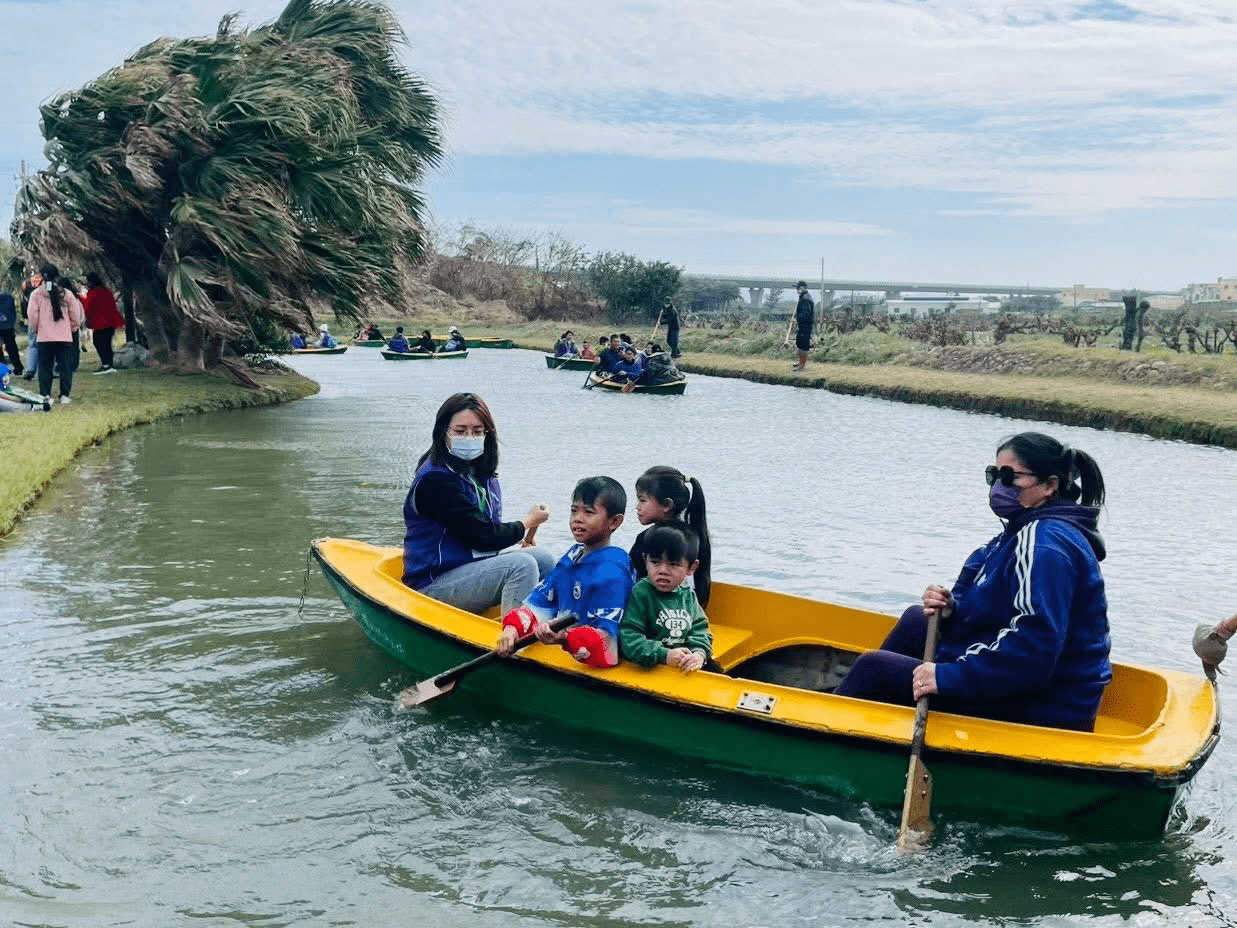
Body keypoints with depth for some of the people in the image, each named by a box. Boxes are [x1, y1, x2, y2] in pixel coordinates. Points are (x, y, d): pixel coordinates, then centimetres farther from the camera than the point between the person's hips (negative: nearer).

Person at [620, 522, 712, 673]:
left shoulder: (688, 595, 11)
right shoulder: (639, 594, -8)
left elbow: (700, 630, 13)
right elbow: (628, 637, -14)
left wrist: (699, 653, -10)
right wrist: (665, 655, -23)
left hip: (686, 668, 4)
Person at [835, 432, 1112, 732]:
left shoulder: (1044, 542, -22)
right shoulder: (1028, 533, 12)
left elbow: (1034, 645, -33)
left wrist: (950, 676, -30)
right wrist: (951, 611, -5)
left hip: (1033, 713, -11)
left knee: (873, 668, -6)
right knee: (915, 620, 25)